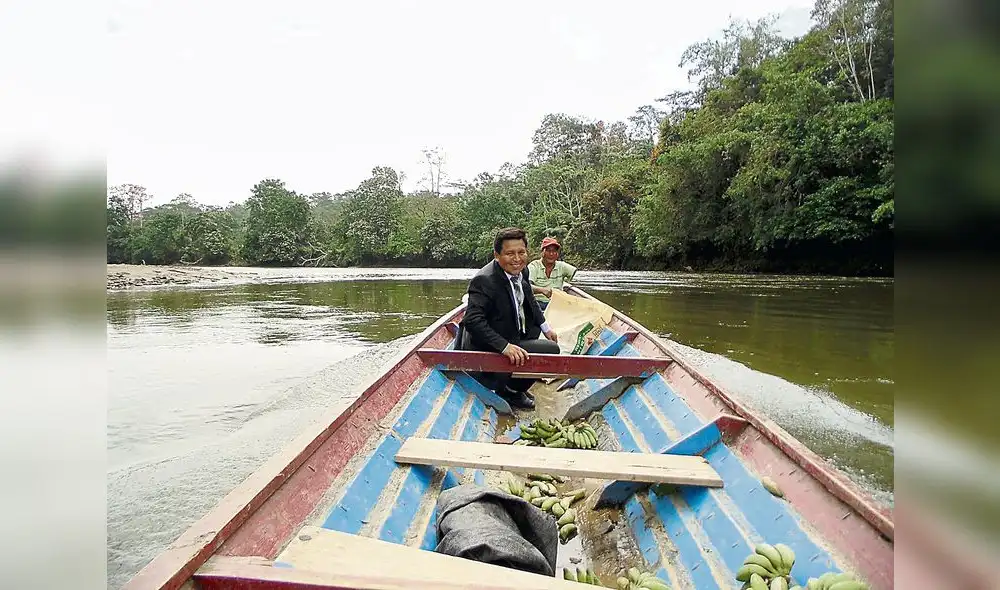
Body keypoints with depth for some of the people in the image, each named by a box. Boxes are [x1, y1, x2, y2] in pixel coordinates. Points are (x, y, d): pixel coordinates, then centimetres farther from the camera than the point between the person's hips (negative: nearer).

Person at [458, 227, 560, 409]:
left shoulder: (521, 271, 0)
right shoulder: (484, 281, -27)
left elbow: (529, 301, 18)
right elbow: (472, 320, -34)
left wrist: (545, 327, 16)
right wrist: (505, 346, -41)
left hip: (510, 336, 9)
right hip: (489, 349, -9)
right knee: (551, 349, -14)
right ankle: (510, 390, 2)